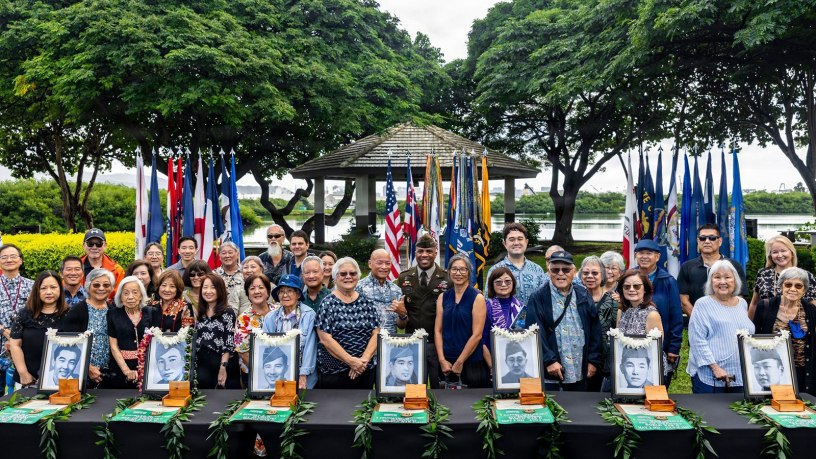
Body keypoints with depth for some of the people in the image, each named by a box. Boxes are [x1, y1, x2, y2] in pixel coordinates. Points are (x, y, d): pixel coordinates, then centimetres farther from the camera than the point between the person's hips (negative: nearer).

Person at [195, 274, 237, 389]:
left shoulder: (228, 312, -3)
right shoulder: (201, 313, 14)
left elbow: (229, 343, -9)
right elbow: (196, 340, 17)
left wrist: (223, 367, -17)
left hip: (218, 364, -5)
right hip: (200, 364, 5)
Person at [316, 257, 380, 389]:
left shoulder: (367, 303, 6)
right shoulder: (327, 304, -4)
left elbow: (376, 334, 2)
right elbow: (325, 339, -10)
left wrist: (364, 359, -12)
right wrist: (351, 361, -15)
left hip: (365, 371, 3)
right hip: (334, 373, -3)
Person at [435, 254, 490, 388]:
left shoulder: (477, 298, -5)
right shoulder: (443, 297, 7)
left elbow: (477, 334, -9)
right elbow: (438, 330, 5)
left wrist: (460, 362, -9)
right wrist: (442, 360, -5)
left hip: (472, 362, -3)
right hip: (447, 363, 3)